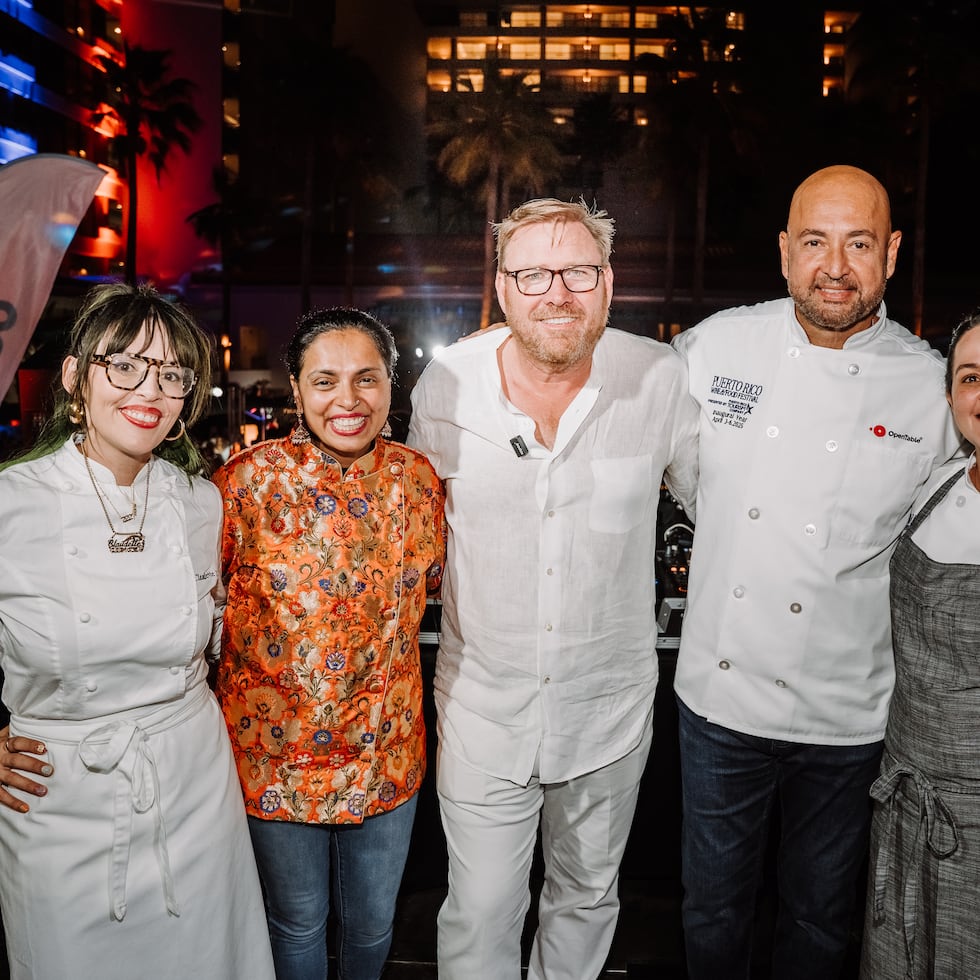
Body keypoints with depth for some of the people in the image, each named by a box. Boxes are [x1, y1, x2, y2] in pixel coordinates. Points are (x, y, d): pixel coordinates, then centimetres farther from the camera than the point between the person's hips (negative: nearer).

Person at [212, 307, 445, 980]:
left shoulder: (418, 478, -7)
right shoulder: (247, 482, -15)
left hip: (387, 752, 2)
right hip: (277, 750, -2)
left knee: (373, 923, 23)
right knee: (298, 922, 21)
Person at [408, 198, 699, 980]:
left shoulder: (661, 378, -11)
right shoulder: (447, 380, -9)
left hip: (610, 705, 1)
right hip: (483, 703, 0)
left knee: (586, 898, 24)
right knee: (478, 917, 12)